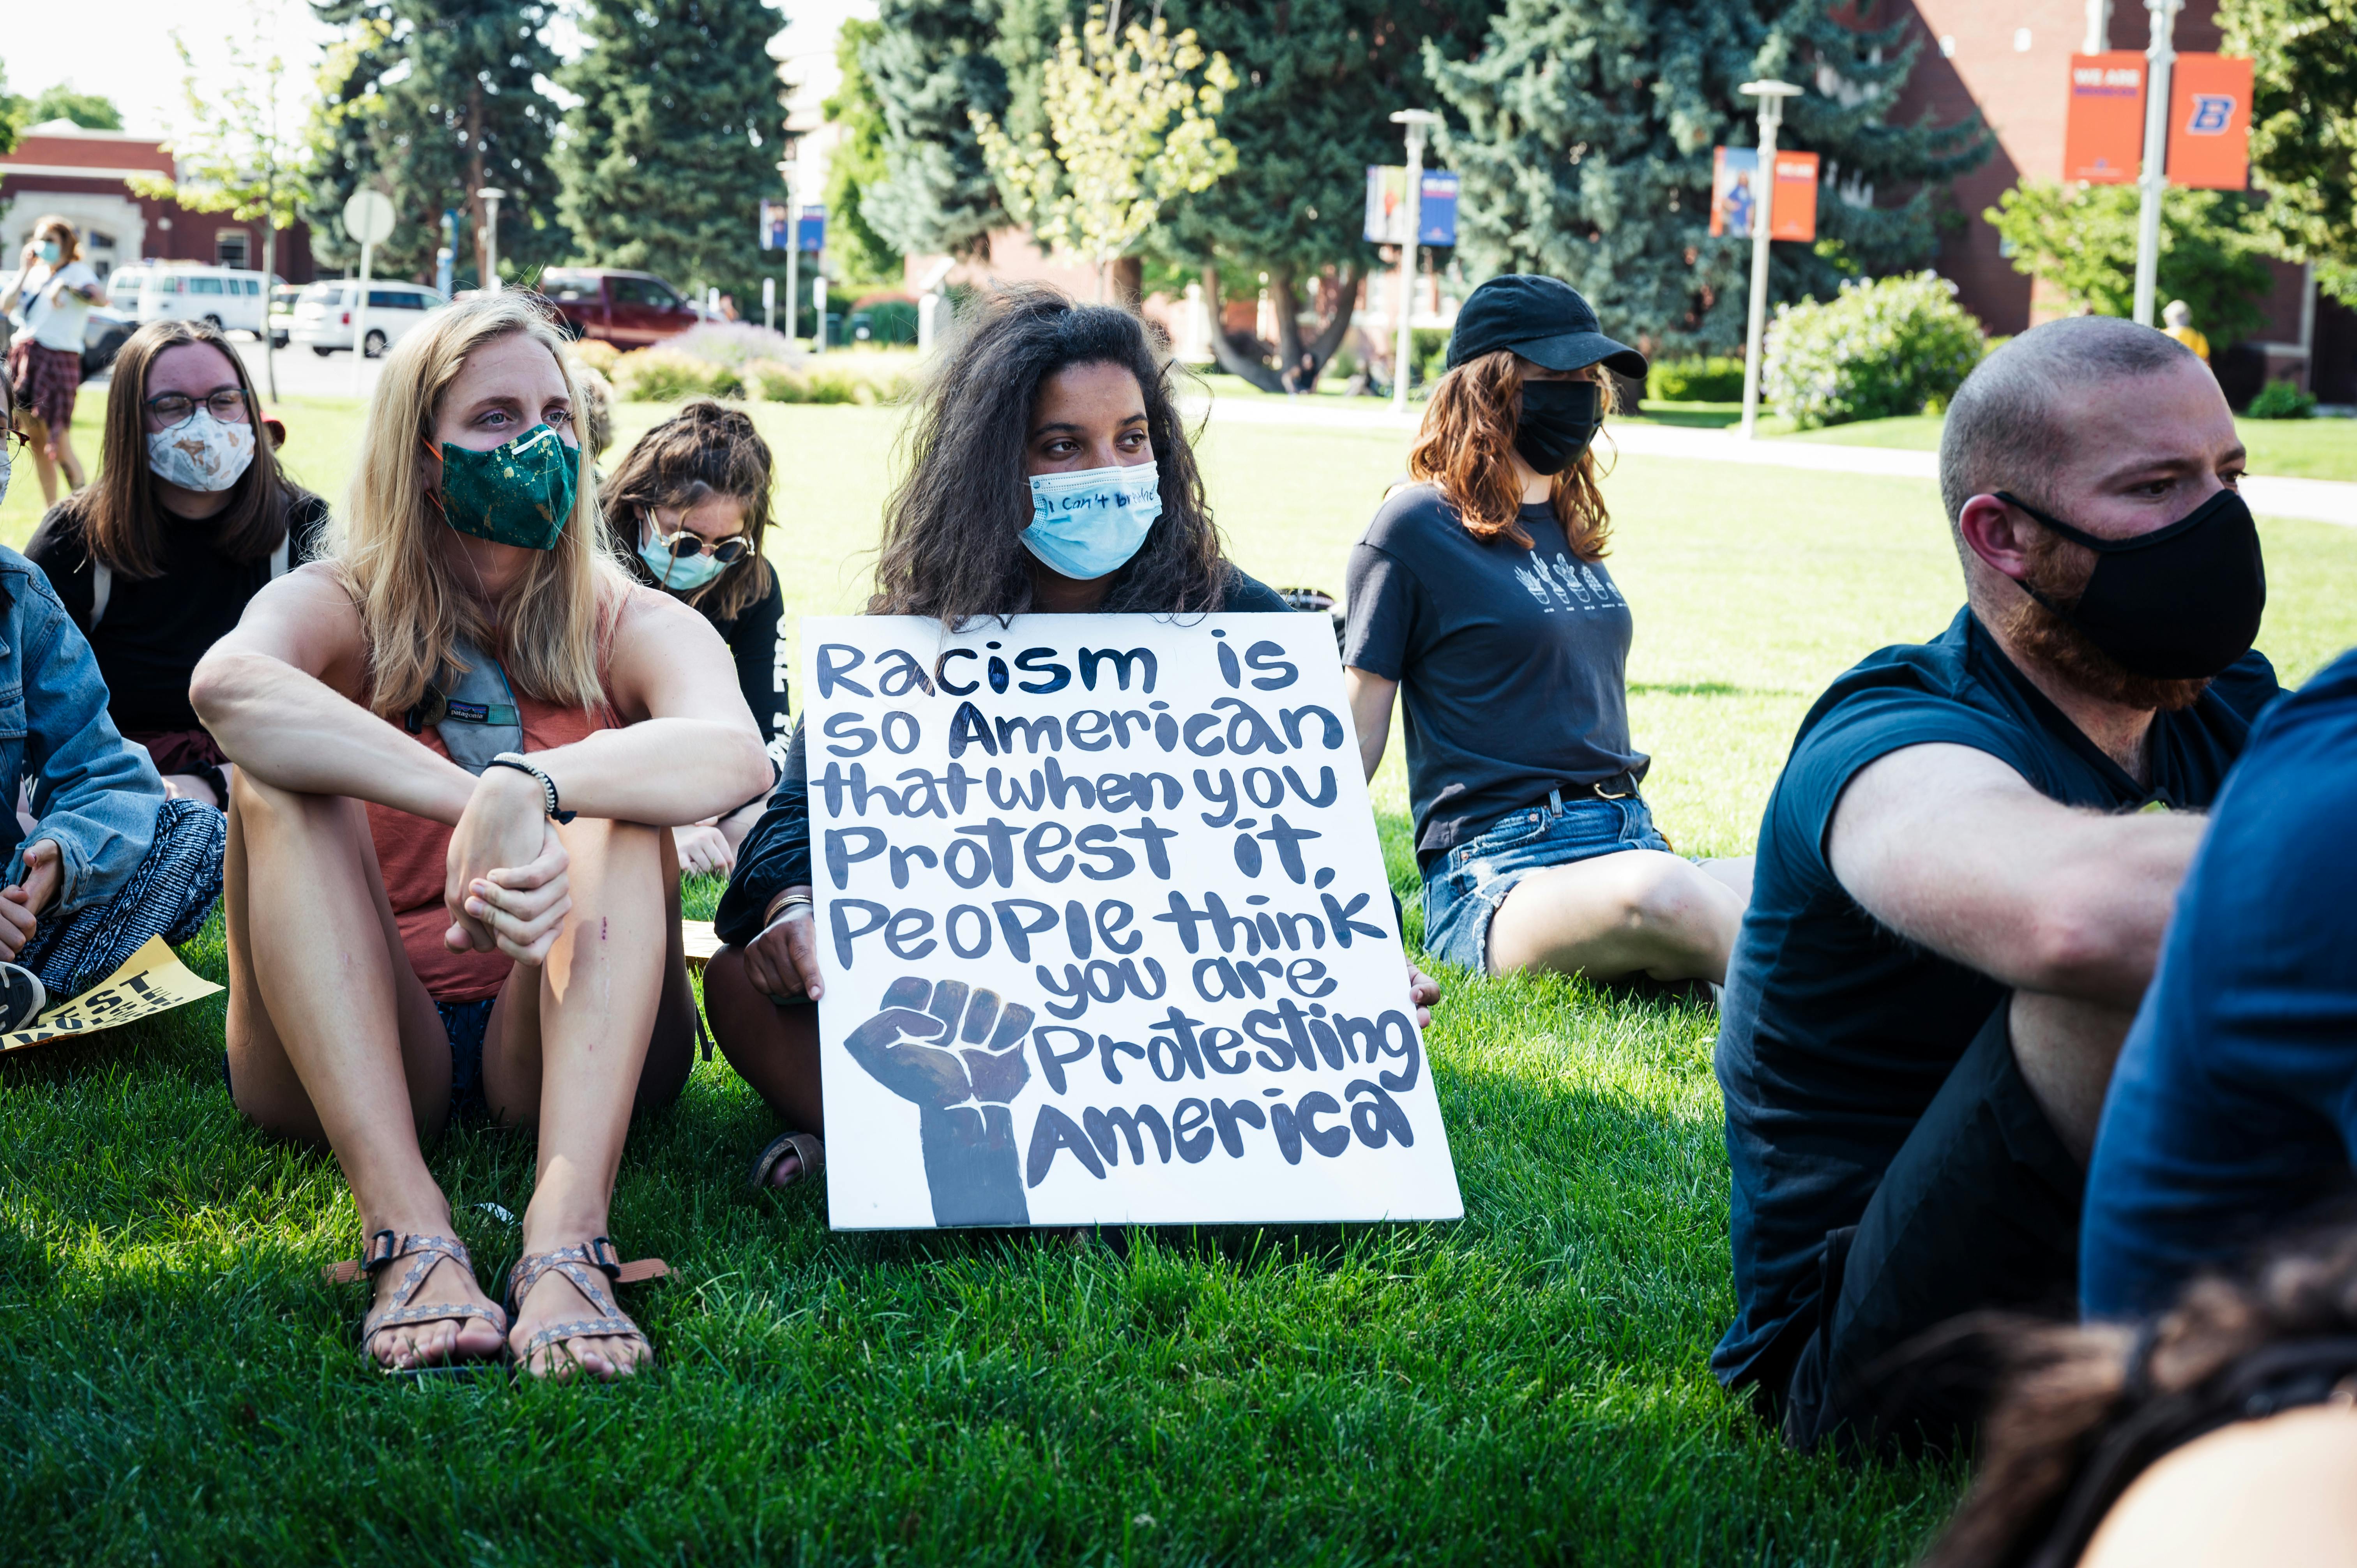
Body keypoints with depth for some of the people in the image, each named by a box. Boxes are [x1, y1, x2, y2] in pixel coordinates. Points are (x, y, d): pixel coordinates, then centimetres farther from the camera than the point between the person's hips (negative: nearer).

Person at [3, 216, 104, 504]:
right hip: (24, 357, 7)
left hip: (58, 359, -7)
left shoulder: (77, 271, -4)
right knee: (37, 444, 9)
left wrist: (66, 286, -36)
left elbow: (101, 298, -24)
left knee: (59, 448, -12)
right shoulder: (35, 273, 15)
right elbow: (6, 306, 4)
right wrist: (24, 271, 1)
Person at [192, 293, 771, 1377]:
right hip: (354, 1053, 0)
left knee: (613, 798, -23)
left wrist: (528, 788, -41)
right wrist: (474, 803, -40)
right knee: (277, 774, -22)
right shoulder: (341, 611, 3)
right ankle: (408, 1233, -41)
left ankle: (567, 1233, -44)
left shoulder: (629, 628, 4)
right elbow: (227, 686, -26)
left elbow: (738, 752, -23)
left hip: (562, 1042, 0)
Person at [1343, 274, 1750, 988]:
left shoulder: (1571, 526, 20)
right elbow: (1354, 735, 0)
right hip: (1497, 872, -7)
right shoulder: (1417, 525, 0)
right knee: (1655, 896, -41)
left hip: (1630, 841, 7)